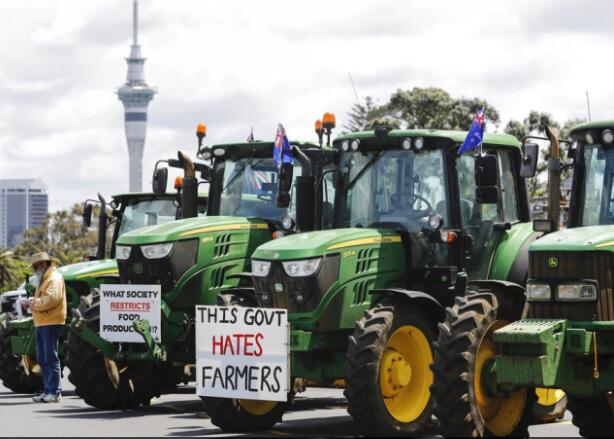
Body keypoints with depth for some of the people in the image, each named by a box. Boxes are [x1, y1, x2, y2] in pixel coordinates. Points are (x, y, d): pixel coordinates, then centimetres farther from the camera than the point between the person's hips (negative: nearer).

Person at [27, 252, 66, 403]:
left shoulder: (54, 278, -9)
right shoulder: (44, 280, 24)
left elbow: (51, 299, -23)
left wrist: (34, 303, -15)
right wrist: (32, 301, 6)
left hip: (51, 323, -10)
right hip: (42, 323, 10)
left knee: (51, 358, -10)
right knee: (43, 359, 11)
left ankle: (55, 392, -10)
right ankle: (47, 390, 16)